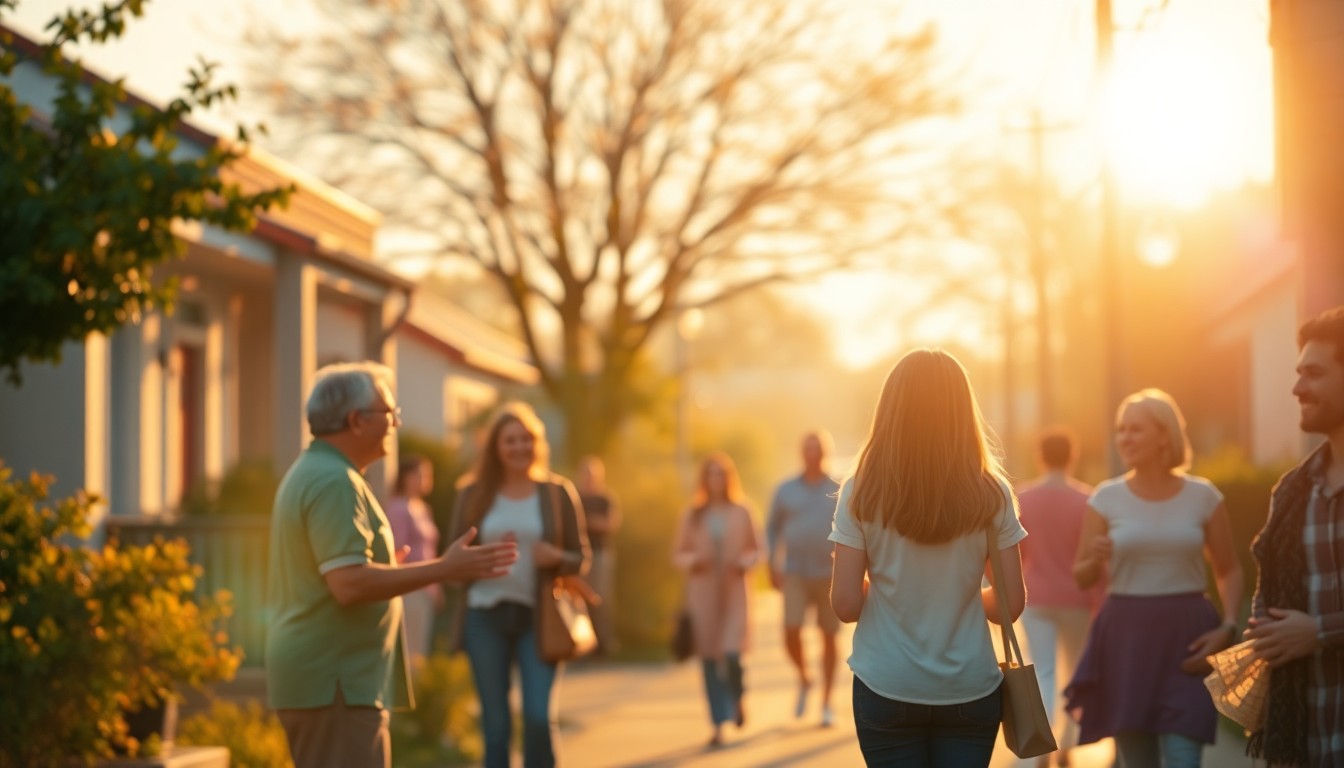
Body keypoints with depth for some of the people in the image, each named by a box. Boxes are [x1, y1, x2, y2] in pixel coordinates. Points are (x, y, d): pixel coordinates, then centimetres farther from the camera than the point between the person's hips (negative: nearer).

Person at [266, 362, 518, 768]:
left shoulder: (308, 473, 17)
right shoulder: (334, 482, -17)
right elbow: (349, 585, -26)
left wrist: (387, 567, 30)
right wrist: (444, 569, -23)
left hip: (313, 671, 11)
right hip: (334, 678, -11)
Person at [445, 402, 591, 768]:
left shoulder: (558, 493, 3)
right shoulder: (474, 494, 4)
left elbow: (581, 559, 5)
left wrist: (556, 557, -17)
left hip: (539, 619, -1)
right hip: (485, 617, 1)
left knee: (539, 717, -12)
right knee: (495, 724, 4)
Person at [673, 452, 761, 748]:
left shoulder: (741, 513, 3)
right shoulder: (692, 515, 5)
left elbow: (755, 549, 10)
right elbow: (678, 554, 9)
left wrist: (745, 561, -10)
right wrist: (692, 560, -12)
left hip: (734, 593, -1)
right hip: (703, 594, 1)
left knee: (732, 655, -13)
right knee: (710, 659, 2)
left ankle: (738, 698, 20)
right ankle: (719, 725, 10)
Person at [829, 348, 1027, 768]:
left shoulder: (862, 494, -7)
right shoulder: (991, 494, -5)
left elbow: (846, 604, -7)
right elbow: (1011, 604, -2)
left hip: (887, 689, -1)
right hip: (969, 689, 1)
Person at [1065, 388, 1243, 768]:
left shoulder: (1203, 495, 1)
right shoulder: (1106, 497, 1)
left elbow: (1228, 570, 10)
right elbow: (1081, 577, 5)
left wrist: (1228, 627, -6)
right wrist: (1096, 560, -17)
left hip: (1185, 638, -1)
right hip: (1126, 639, 1)